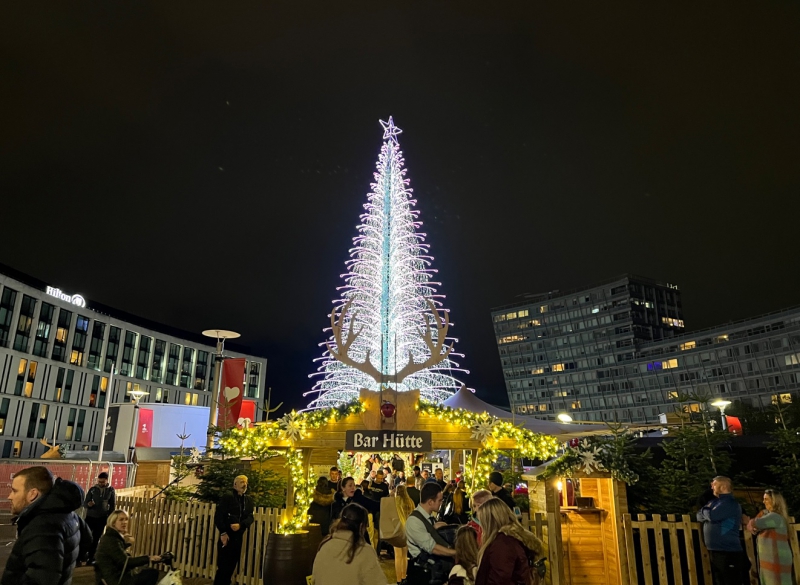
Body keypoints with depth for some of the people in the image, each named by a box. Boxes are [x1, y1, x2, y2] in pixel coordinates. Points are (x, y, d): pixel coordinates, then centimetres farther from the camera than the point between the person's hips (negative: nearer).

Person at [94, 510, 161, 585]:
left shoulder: (114, 537, 12)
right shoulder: (110, 540, -18)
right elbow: (125, 561, -24)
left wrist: (127, 543, 16)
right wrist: (148, 558, -28)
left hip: (116, 576, 10)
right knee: (152, 574, -15)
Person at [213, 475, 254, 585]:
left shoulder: (249, 500, 10)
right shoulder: (227, 497, -6)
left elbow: (250, 517, 2)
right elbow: (218, 516, -11)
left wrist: (240, 525, -17)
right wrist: (223, 533, -16)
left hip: (238, 537, 5)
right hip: (227, 536, -5)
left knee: (232, 565, 10)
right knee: (223, 565, -2)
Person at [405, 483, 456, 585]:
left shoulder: (431, 517, 7)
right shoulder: (414, 521, -21)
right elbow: (432, 548, -23)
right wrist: (457, 552, -19)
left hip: (437, 567, 8)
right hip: (422, 572, -8)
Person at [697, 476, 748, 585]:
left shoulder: (730, 503, -12)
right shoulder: (715, 502, 15)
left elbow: (712, 516, -24)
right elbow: (700, 517, 11)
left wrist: (705, 511, -3)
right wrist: (707, 513, -9)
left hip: (728, 553, -9)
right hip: (714, 552, 9)